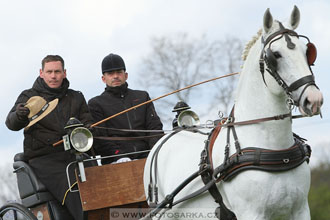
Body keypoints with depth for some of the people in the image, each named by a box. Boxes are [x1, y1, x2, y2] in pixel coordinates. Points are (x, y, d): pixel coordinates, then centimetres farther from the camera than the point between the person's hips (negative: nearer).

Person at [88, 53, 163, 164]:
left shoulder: (142, 97, 25)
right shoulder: (96, 104, 14)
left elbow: (155, 127, 16)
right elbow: (99, 139, 3)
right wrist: (119, 156, -14)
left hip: (145, 157, 3)